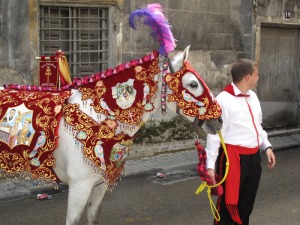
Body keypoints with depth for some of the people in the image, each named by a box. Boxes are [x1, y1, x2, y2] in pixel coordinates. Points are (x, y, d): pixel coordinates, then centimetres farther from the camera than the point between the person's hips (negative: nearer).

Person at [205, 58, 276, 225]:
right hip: (233, 158, -8)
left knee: (246, 204, 18)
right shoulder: (224, 99, -15)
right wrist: (210, 165, -19)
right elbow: (214, 134, -16)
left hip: (253, 157, 8)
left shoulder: (252, 96, 10)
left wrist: (266, 146, 9)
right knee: (228, 204, 0)